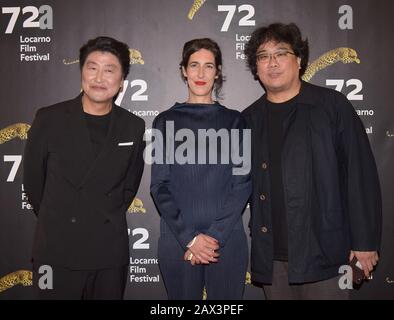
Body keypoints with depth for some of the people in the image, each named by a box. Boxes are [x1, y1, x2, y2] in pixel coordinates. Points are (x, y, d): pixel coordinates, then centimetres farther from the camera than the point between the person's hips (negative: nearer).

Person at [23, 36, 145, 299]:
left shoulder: (134, 127, 0)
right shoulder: (49, 119, -6)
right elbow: (33, 179, 3)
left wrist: (106, 219, 8)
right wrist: (56, 221, 11)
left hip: (110, 253, 2)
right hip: (57, 250, -1)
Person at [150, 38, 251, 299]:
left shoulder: (233, 121, 4)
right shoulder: (166, 121, 3)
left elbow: (243, 183, -1)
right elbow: (160, 185, 0)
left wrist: (215, 235, -11)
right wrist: (189, 237, -10)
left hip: (227, 239, 0)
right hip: (177, 240, 0)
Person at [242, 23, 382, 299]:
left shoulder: (333, 106, -1)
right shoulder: (249, 120, 9)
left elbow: (362, 174, -4)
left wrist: (365, 242, -6)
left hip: (323, 254, -3)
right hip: (271, 258, 3)